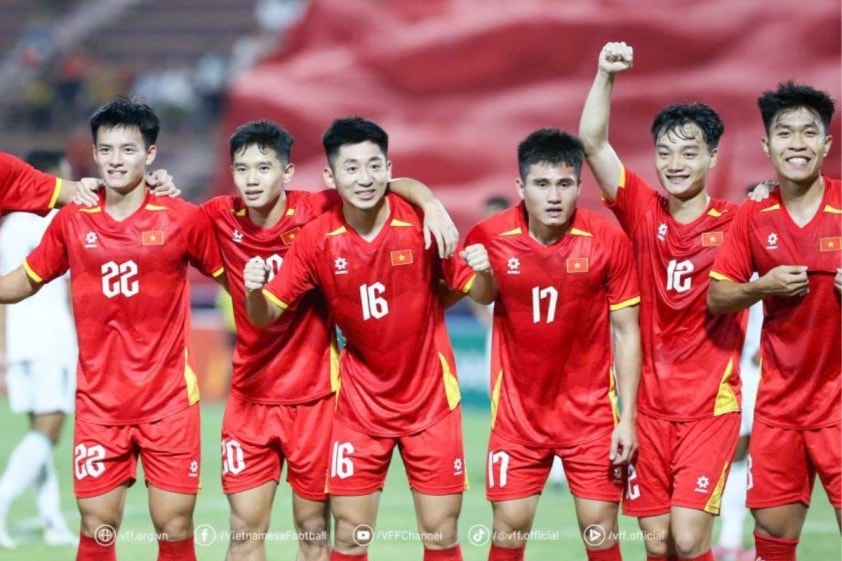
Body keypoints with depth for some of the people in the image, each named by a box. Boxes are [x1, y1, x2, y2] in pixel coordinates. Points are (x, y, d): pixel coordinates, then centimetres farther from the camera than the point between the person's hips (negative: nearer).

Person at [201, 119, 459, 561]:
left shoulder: (318, 212, -12)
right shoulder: (222, 219, -5)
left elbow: (396, 185, -8)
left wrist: (431, 204, -27)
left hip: (313, 396, -2)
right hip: (250, 397, 2)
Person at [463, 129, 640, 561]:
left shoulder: (608, 241, -12)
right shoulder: (490, 237, -10)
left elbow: (626, 331, -4)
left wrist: (627, 417, -7)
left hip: (590, 408, -1)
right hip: (518, 409, 1)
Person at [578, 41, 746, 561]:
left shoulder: (737, 222, -2)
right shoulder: (643, 211, 2)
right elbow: (592, 143, -5)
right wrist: (606, 75, -17)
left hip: (710, 405, -2)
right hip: (650, 404, 2)